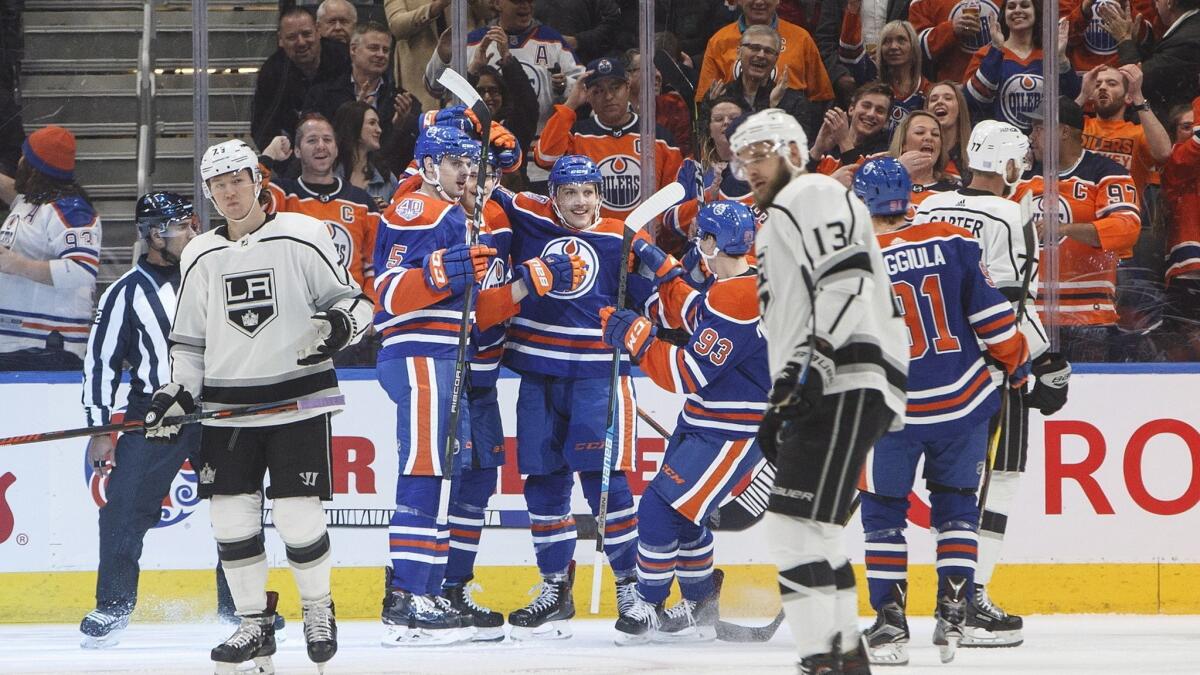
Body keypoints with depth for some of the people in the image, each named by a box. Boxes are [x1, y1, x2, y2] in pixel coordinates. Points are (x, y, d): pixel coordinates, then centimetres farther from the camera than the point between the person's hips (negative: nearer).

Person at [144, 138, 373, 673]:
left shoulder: (301, 236, -3)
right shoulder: (200, 256, 10)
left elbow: (353, 299, -1)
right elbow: (189, 338, 17)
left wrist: (341, 324, -22)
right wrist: (179, 391, 4)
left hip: (298, 397, -4)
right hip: (227, 403, 4)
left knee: (298, 515, -7)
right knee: (230, 517, 0)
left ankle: (318, 610, 16)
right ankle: (254, 623, 13)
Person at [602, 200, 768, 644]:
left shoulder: (735, 300, -26)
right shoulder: (750, 283, 5)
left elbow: (688, 375, -25)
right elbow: (694, 317, 19)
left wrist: (634, 335, -18)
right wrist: (660, 268, 13)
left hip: (731, 435, -11)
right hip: (707, 422, 11)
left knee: (660, 508, -10)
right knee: (680, 514, 18)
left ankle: (649, 607, 3)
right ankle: (700, 610, 28)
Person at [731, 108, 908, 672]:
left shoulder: (813, 195, -2)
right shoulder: (778, 224, 32)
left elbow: (846, 278, -18)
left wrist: (815, 359, -26)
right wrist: (780, 402, 29)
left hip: (848, 385, -11)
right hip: (824, 393, 11)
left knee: (796, 521, -19)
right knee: (811, 530, 18)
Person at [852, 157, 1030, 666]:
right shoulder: (953, 243, -3)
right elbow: (992, 316, -1)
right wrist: (1018, 366, 13)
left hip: (892, 412, -2)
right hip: (963, 404, 2)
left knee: (883, 511, 10)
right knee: (955, 505, 15)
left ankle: (890, 621, 4)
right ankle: (952, 614, 7)